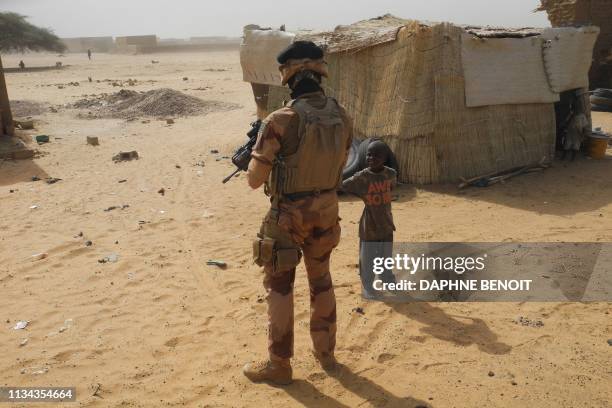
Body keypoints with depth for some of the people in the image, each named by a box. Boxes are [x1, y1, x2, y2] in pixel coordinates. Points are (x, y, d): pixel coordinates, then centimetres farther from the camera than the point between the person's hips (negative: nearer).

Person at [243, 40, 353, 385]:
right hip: (327, 210, 6)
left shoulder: (281, 121, -22)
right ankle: (326, 352, 35)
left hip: (289, 214, -5)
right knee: (321, 280, 21)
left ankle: (279, 364, 21)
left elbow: (255, 180, -15)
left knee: (280, 286, 10)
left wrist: (255, 157, 5)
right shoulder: (342, 116, -4)